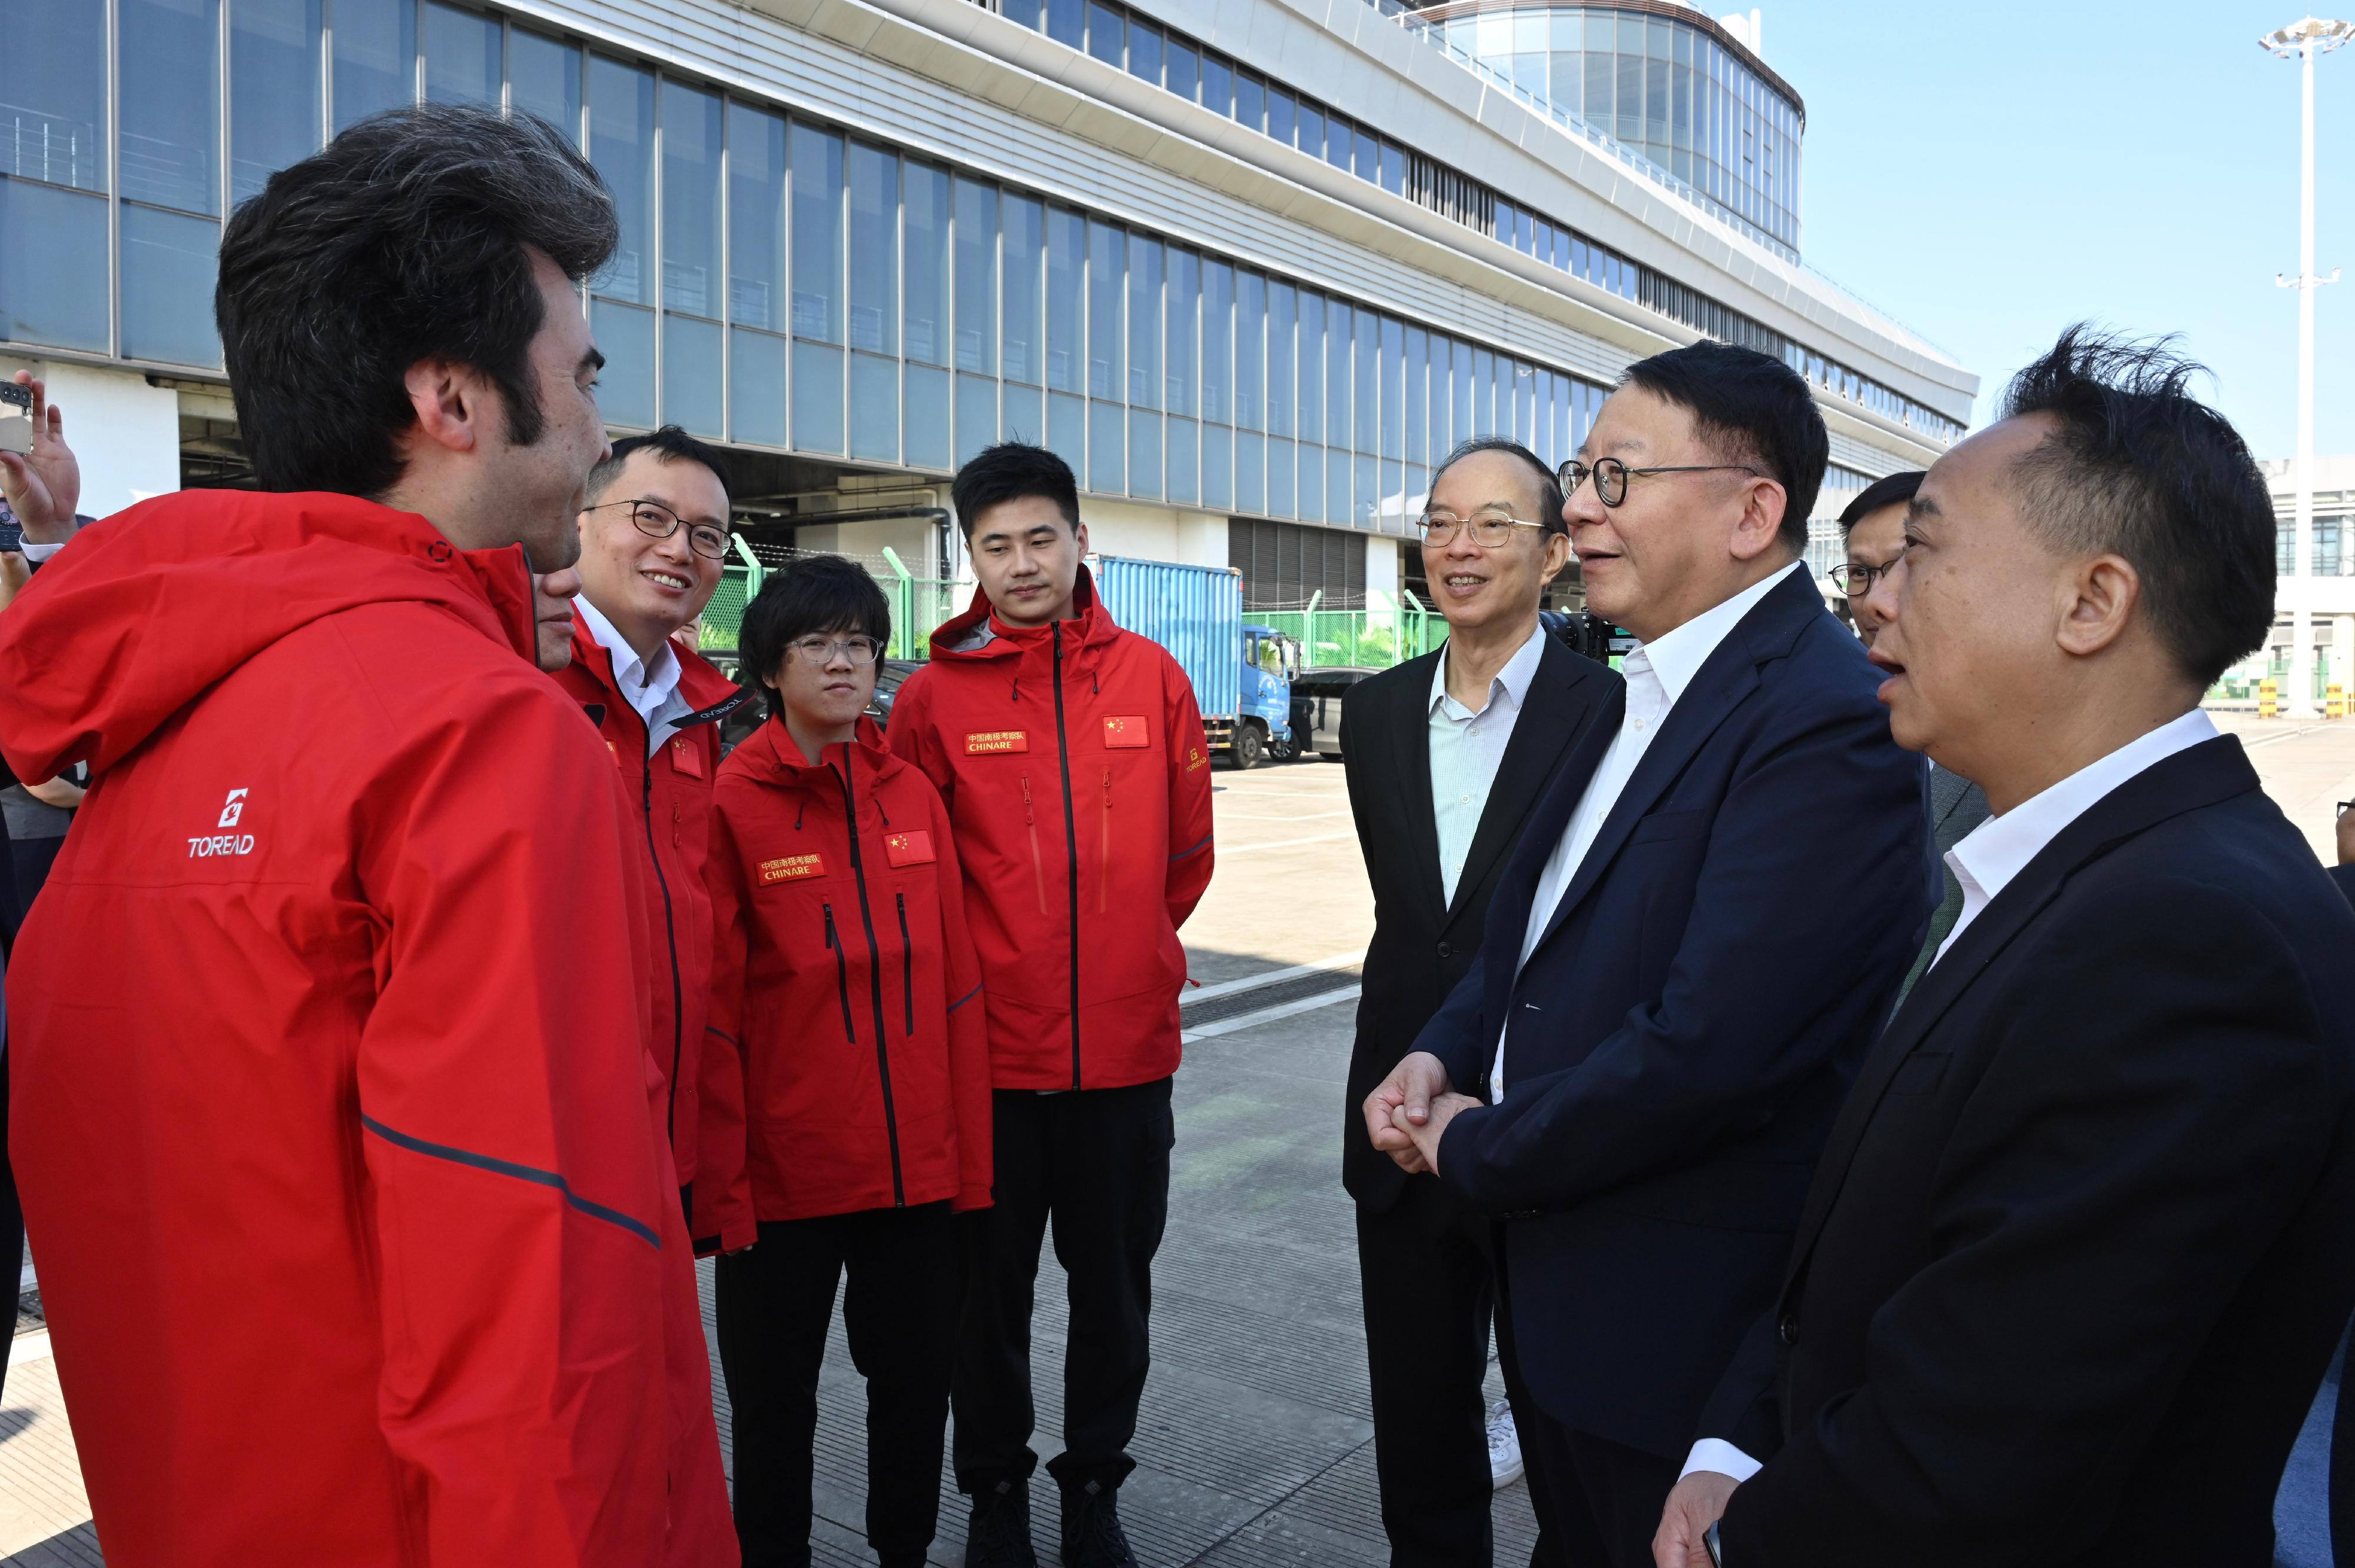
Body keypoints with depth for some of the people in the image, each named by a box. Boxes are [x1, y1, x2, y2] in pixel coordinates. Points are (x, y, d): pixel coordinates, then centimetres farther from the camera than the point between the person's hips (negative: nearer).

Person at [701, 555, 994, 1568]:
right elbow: (711, 1007, -9)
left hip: (917, 1164, 4)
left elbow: (955, 981, 6)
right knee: (776, 1396, 14)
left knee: (917, 1374, 17)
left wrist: (969, 1153, 5)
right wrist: (721, 1178, -10)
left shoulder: (914, 796, 4)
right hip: (784, 1170, -4)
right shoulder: (729, 801, -8)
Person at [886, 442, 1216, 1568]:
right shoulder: (934, 693, -5)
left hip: (1129, 1042, 2)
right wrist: (977, 968, 3)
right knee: (992, 1286, 14)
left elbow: (1187, 851, 8)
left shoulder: (1150, 676, 0)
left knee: (1115, 1283, 15)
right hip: (990, 1047, -1)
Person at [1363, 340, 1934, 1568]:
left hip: (1682, 1328, -8)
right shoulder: (1644, 691, 7)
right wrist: (1443, 1054, -3)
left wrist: (1477, 1147, -16)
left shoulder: (1824, 723, -24)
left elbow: (1704, 1050, -30)